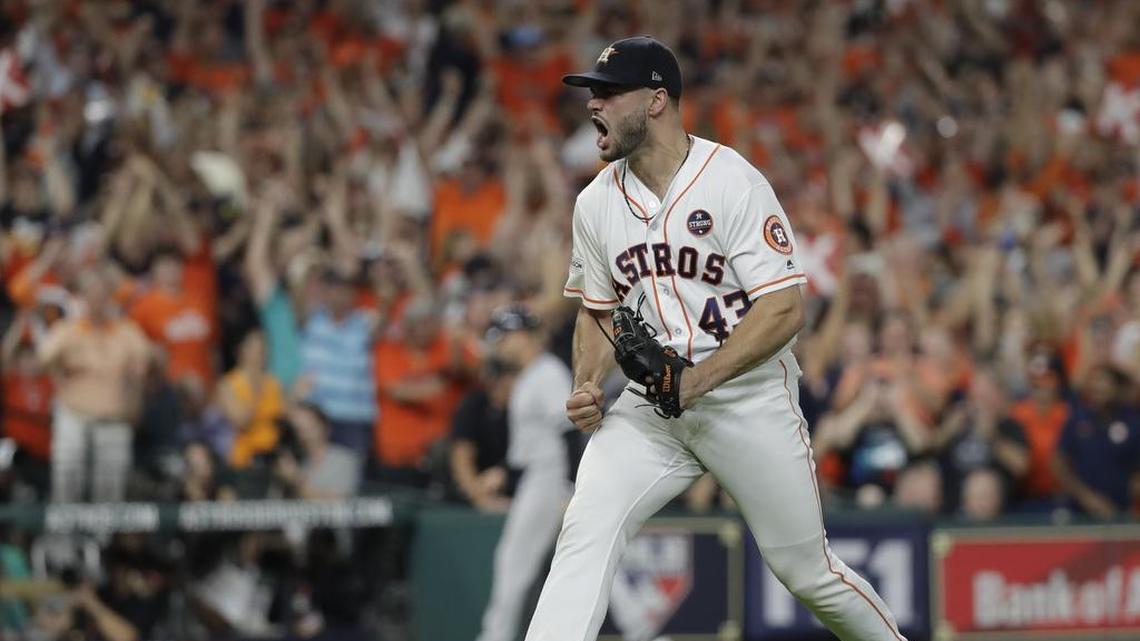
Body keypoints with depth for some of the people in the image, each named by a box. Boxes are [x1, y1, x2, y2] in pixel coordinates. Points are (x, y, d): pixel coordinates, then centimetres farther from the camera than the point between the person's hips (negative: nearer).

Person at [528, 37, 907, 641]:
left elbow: (784, 310, -18)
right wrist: (586, 387, -3)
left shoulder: (732, 182, -13)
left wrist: (697, 378, -28)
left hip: (752, 400, -4)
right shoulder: (596, 202, 4)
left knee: (807, 570, 4)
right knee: (585, 532, -18)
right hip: (651, 405, 4)